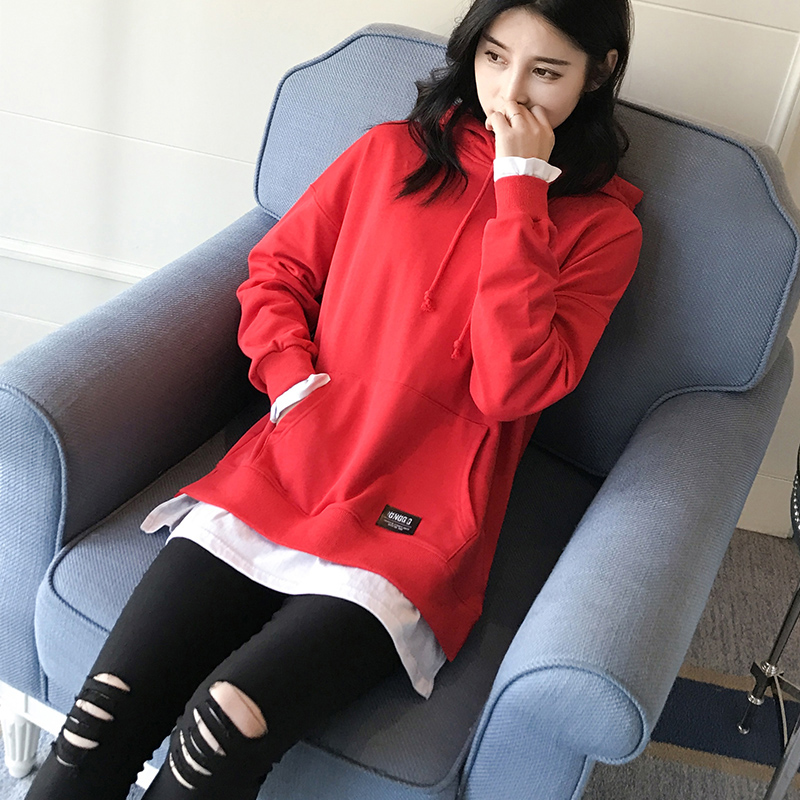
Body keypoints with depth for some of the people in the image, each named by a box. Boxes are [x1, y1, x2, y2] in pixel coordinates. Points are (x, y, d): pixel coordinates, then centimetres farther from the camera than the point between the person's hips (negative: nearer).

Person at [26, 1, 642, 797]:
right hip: (276, 474, 3)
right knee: (104, 715, -14)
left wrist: (518, 189, -11)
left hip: (408, 530, -2)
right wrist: (294, 383, -1)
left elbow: (511, 385, -12)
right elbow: (276, 268, 17)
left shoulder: (603, 226, 3)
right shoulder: (392, 151, 12)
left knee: (225, 727, -24)